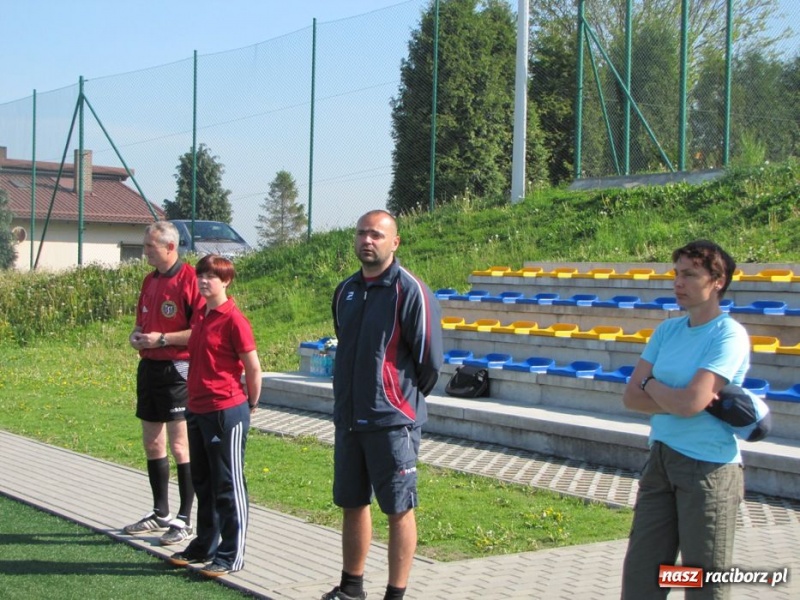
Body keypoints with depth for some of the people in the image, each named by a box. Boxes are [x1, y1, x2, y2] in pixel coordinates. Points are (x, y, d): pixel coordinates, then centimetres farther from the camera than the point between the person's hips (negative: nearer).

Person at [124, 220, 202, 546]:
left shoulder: (189, 279, -13)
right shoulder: (150, 280, 13)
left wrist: (163, 339, -18)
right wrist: (137, 335, 3)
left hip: (177, 370, -8)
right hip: (149, 368, 8)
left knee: (180, 446, -3)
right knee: (152, 444, 14)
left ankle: (184, 519, 6)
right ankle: (160, 513, 26)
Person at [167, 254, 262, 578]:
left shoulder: (234, 319, -14)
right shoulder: (199, 315, 10)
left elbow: (253, 368, -11)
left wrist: (250, 405, 0)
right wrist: (194, 400, 16)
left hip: (226, 411, -8)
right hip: (196, 410, 8)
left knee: (229, 485, 0)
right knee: (202, 481, 17)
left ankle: (232, 555, 8)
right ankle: (204, 545, 30)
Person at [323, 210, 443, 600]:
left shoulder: (410, 291, -12)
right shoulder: (345, 291, 9)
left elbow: (430, 360, -11)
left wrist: (407, 398, 1)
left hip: (392, 421, -7)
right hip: (348, 418, 7)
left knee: (398, 509, 2)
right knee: (352, 504, 16)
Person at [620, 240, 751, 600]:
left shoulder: (729, 336, -12)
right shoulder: (667, 330, 8)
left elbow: (689, 403, -21)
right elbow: (632, 396, 3)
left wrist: (652, 384, -2)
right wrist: (677, 400, -13)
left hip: (709, 469, -7)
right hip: (660, 462, 7)